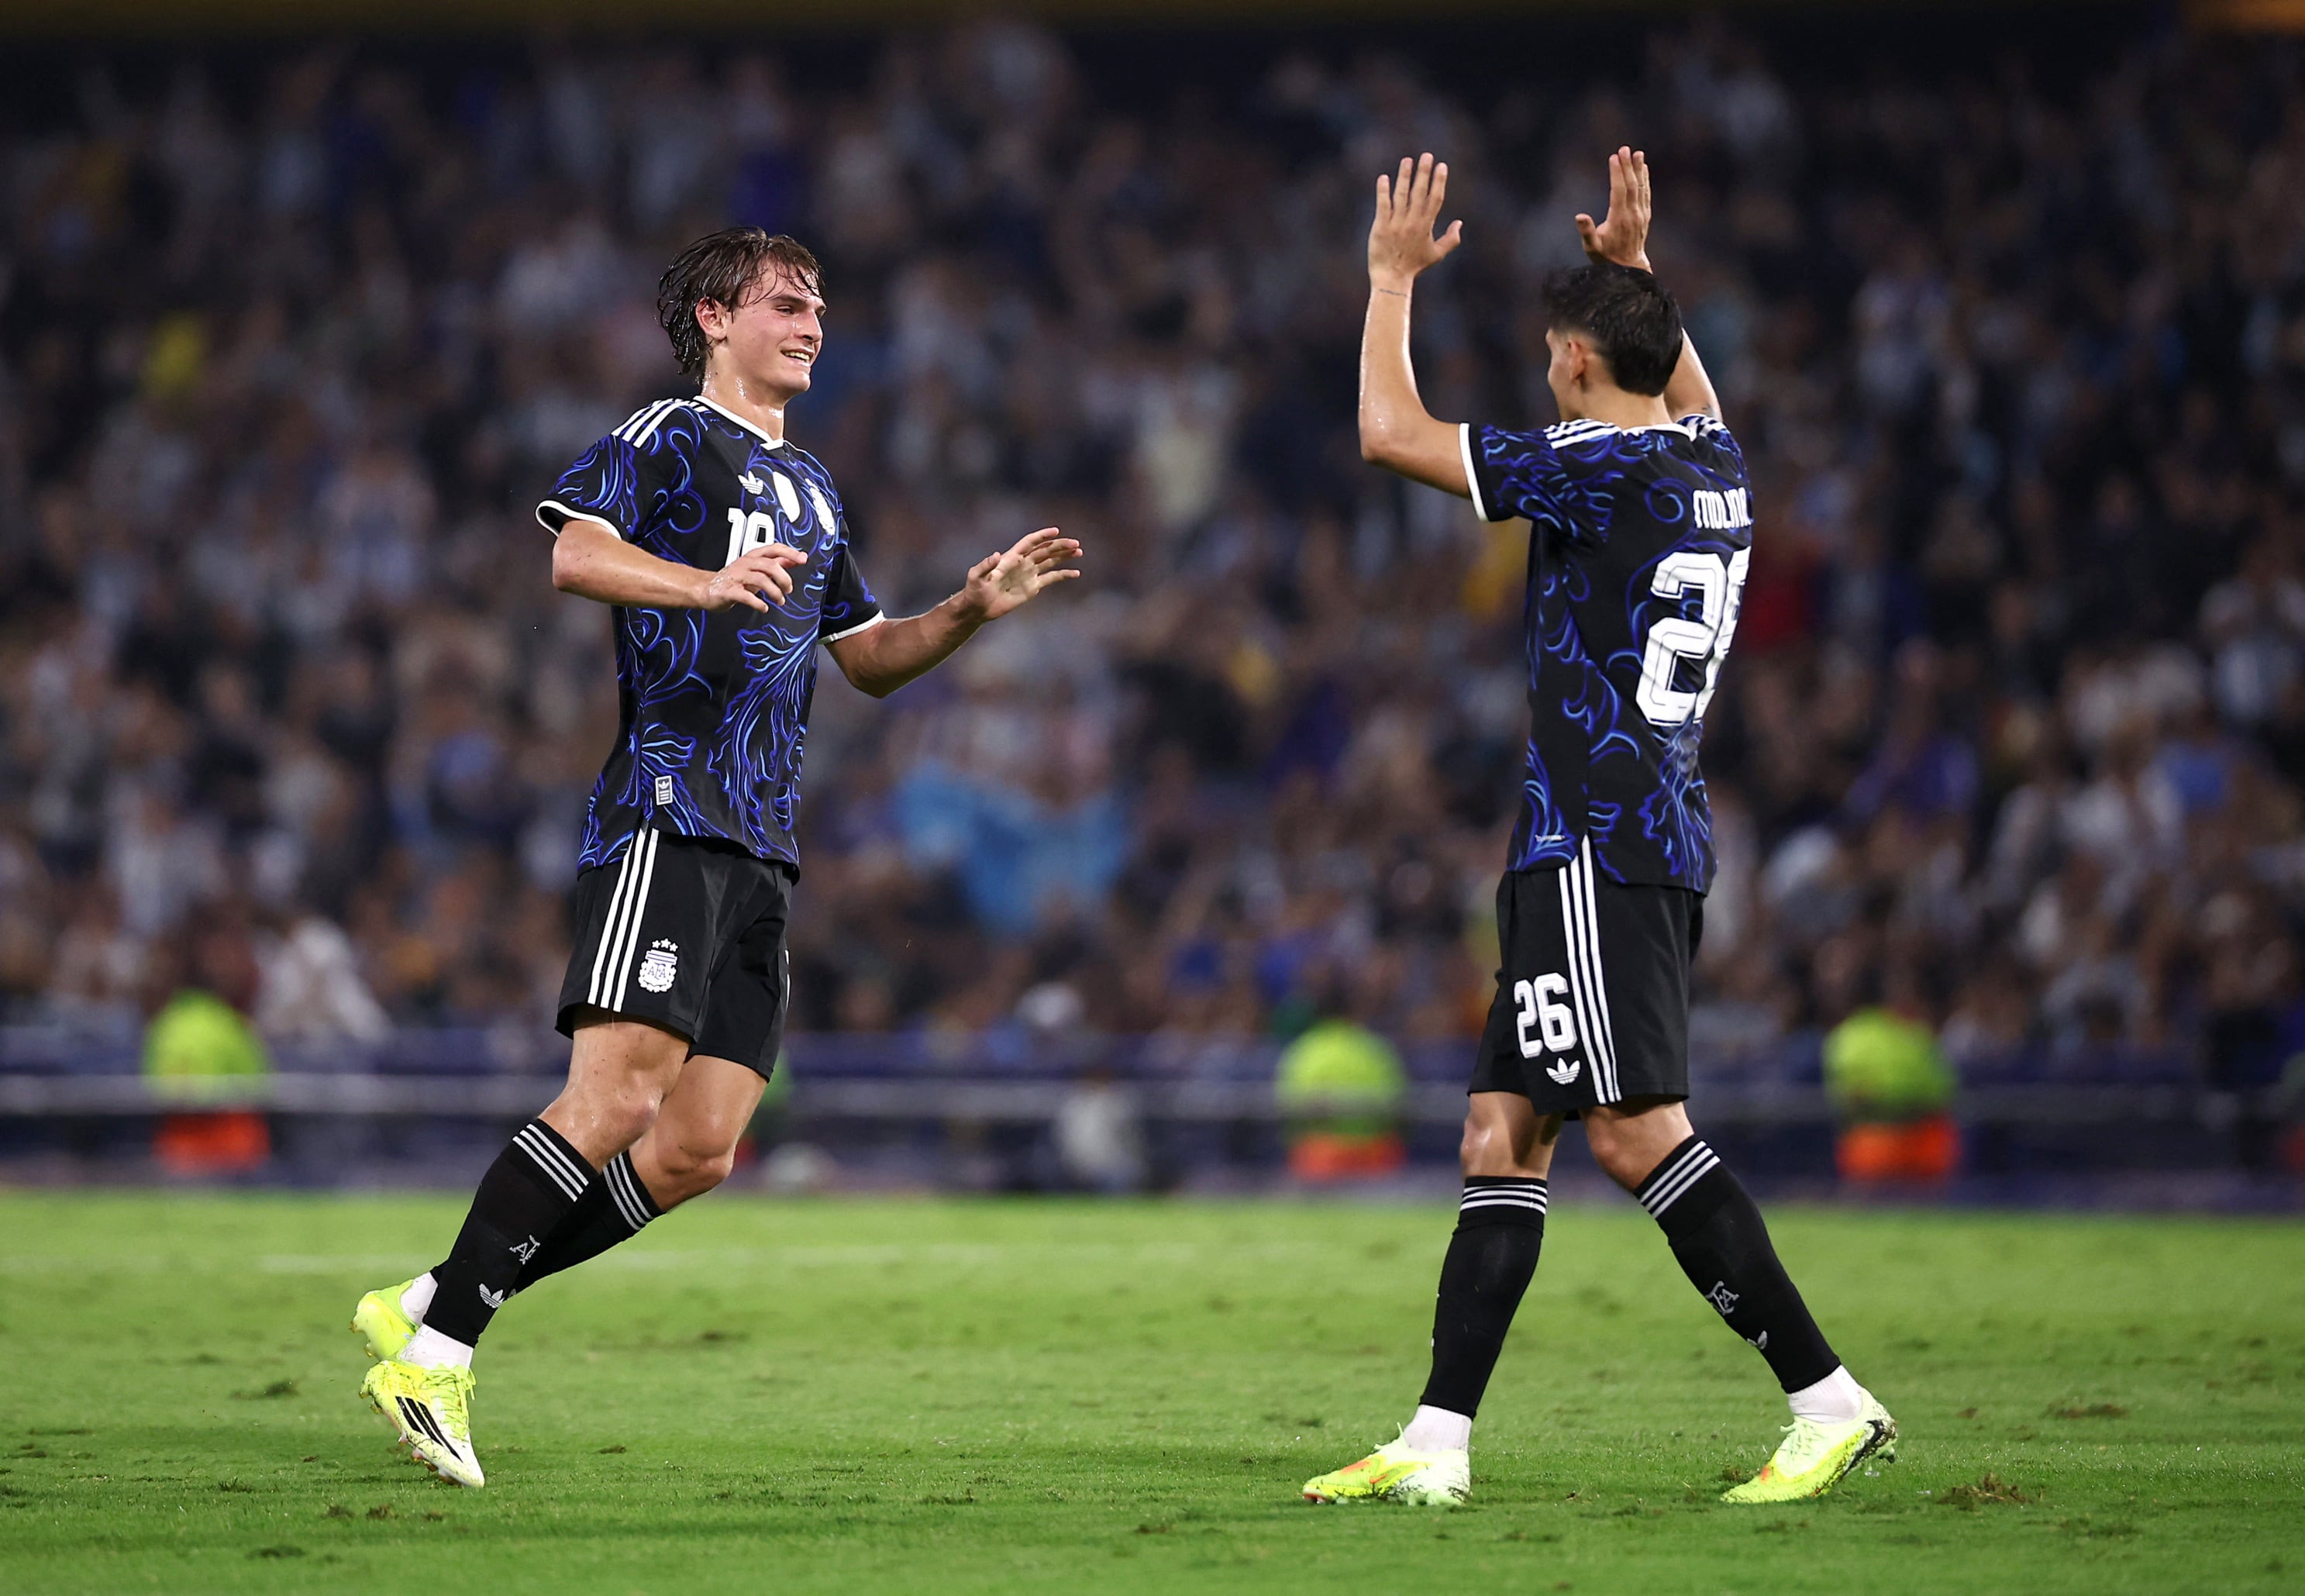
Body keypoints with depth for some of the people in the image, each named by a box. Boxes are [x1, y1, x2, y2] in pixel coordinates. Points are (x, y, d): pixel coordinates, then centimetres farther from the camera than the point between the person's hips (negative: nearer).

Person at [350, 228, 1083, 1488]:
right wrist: (703, 583, -33)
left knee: (698, 1149, 0)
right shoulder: (667, 440, 0)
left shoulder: (808, 489, 26)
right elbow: (573, 552, -18)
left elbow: (868, 658, 33)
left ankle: (428, 1309, 6)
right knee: (617, 1098, -20)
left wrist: (973, 609, 17)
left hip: (759, 846, 8)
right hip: (667, 807, -8)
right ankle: (433, 1349, -16)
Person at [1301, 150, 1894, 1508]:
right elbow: (1691, 398, 40)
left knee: (1640, 1132, -12)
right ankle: (1437, 1444, 5)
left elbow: (1392, 433, -9)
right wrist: (1636, 268, 40)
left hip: (1599, 845, -10)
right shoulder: (1716, 468, 12)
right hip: (1660, 838, 10)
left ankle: (1831, 1399, -13)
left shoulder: (1605, 471, -13)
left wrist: (1395, 278, 2)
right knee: (1502, 1136, 7)